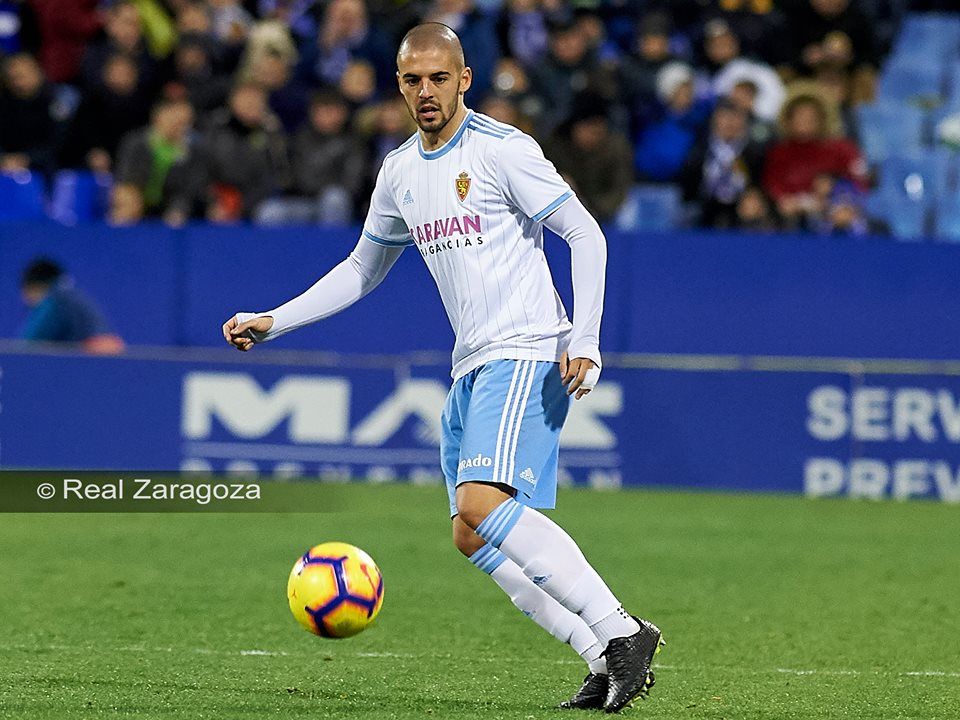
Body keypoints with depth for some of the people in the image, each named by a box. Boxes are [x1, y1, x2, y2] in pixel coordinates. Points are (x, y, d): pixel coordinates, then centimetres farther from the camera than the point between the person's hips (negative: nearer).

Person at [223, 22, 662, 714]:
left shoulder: (503, 149, -9)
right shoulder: (399, 170, 14)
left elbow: (586, 235, -9)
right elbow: (362, 269, 26)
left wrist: (584, 340, -18)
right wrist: (272, 323, 19)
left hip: (527, 354, -9)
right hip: (471, 366, 9)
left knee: (482, 502, -25)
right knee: (473, 537, 2)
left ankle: (621, 631, -25)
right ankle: (605, 659, 3)